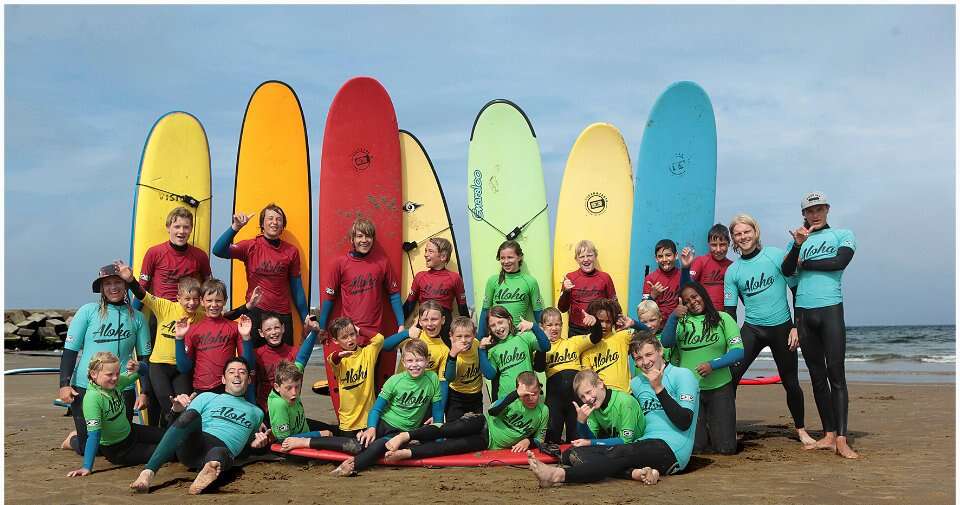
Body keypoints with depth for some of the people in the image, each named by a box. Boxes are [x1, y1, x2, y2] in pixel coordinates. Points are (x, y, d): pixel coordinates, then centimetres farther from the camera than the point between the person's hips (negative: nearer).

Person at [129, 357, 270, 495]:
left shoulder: (256, 412, 31)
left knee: (219, 454, -39)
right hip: (191, 446, 0)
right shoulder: (207, 397, 26)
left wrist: (257, 443, 14)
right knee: (191, 414, -33)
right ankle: (148, 473, -43)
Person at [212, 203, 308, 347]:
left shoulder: (291, 251, 4)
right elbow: (218, 251, -17)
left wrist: (305, 319, 7)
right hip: (255, 312, -2)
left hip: (282, 314, 2)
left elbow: (297, 288, 9)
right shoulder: (250, 246, -2)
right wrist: (235, 227, -30)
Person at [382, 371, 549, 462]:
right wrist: (516, 393, -30)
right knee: (448, 430, -32)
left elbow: (539, 439, 11)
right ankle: (405, 436, -40)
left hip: (489, 441, 0)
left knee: (456, 445, -26)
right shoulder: (514, 398, -5)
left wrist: (528, 441, -12)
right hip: (484, 424, 0)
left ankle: (406, 452, -37)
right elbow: (493, 411, -21)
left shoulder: (543, 412, 1)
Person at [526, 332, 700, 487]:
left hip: (672, 449, -7)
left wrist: (659, 389, -15)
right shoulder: (637, 383, 22)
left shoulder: (682, 375, 2)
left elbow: (684, 422, -9)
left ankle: (559, 474, -52)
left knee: (618, 453, -35)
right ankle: (637, 472, -39)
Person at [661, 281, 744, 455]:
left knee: (726, 448, 1)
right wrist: (673, 318, -26)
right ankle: (701, 430, 32)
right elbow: (666, 342, -11)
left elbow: (738, 351, -4)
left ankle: (712, 428, 33)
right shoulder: (681, 321, 4)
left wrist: (713, 365, -18)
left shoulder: (723, 318, 2)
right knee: (694, 447, -1)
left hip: (720, 388, 0)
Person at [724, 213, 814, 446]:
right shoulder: (732, 271, 2)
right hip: (751, 329, 2)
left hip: (782, 327, -2)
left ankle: (800, 429, 29)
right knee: (730, 375, -14)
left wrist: (796, 326, -6)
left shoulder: (776, 256, -4)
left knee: (790, 382, 8)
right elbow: (730, 311, 4)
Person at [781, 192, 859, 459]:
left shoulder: (843, 235, 9)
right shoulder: (798, 239, 17)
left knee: (836, 374, -8)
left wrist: (805, 263, -1)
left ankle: (841, 440, -11)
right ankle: (829, 435, 10)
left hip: (830, 309, -4)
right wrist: (798, 244, -13)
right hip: (803, 313, 4)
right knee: (817, 375, 6)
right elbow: (786, 271, 1)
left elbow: (840, 261, -10)